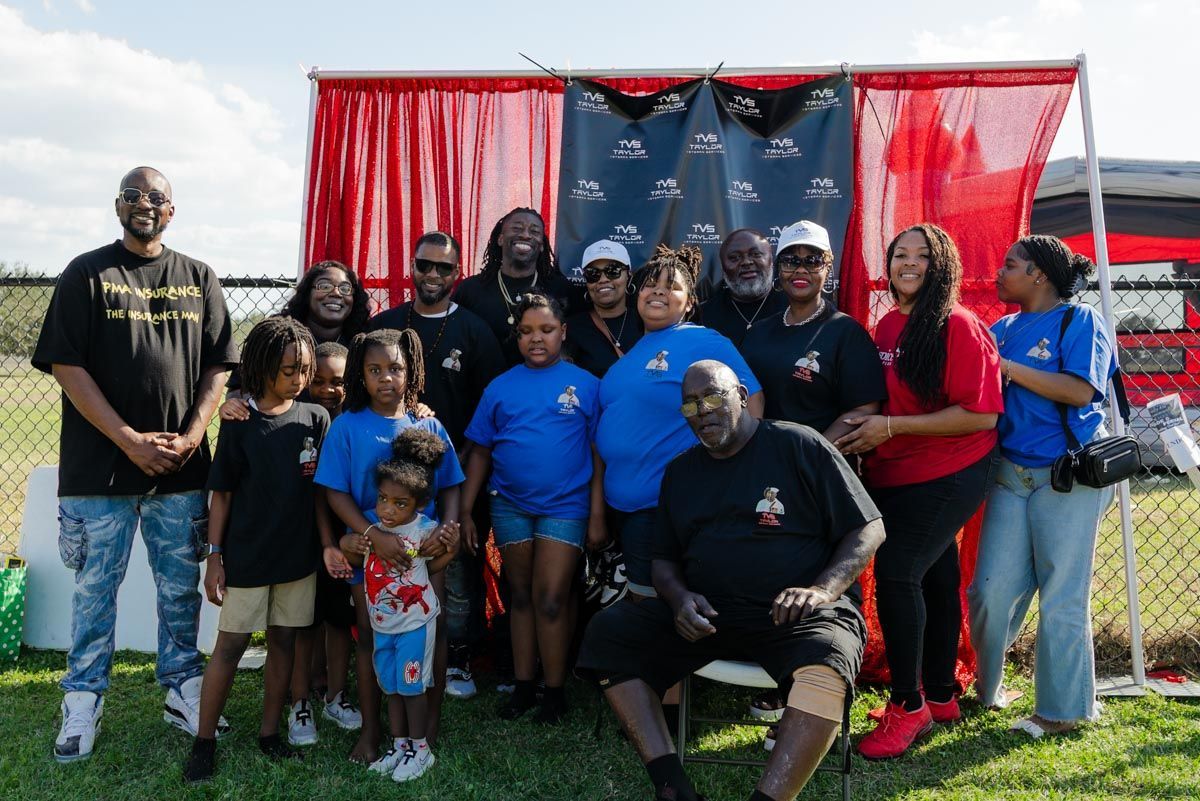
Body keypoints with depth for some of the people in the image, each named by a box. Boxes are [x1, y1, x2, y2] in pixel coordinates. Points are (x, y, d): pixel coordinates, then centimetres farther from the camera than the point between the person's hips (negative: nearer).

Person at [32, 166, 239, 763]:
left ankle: (184, 693, 24)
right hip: (101, 464, -2)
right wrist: (130, 439, -13)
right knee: (95, 586, 7)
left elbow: (217, 365, 8)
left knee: (181, 587, 10)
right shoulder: (87, 273, 2)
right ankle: (82, 706, 21)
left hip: (181, 466, 2)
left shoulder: (199, 279, 10)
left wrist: (193, 434, -6)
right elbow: (66, 366, -5)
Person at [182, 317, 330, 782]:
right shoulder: (239, 423, -6)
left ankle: (269, 733, 24)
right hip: (246, 556, -2)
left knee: (283, 642, 11)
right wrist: (214, 556, -3)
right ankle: (204, 742, 17)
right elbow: (222, 493, -3)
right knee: (230, 645, 4)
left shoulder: (315, 418, 0)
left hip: (299, 555, 3)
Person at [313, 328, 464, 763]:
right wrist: (374, 537, -20)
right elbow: (336, 493, -8)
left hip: (425, 550, 1)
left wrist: (446, 529, -15)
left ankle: (428, 724, 26)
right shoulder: (347, 427, -5)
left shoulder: (429, 426, 0)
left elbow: (449, 486, 3)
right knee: (370, 637, 12)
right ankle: (370, 728, 28)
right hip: (370, 550, -1)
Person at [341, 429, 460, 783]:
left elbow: (430, 566, -3)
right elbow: (359, 561, 6)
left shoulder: (424, 529, -19)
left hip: (415, 623, -5)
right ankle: (400, 745, 33)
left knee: (412, 686, 6)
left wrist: (451, 549, -19)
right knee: (391, 686, 17)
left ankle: (420, 749, 23)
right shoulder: (371, 527, -9)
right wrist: (347, 546, -12)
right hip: (382, 624, 5)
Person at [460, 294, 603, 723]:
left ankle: (555, 689, 13)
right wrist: (464, 511, 2)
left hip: (565, 506, -3)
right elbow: (480, 452, 6)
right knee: (521, 596, 12)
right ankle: (523, 684, 24)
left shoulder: (585, 384, -2)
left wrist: (597, 515, -5)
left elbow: (599, 454, -2)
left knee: (551, 600, -3)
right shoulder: (500, 387, 4)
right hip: (510, 505, 3)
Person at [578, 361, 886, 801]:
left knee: (826, 664, -37)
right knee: (608, 629, -16)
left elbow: (869, 529, 1)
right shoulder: (680, 471, 17)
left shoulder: (799, 445, 2)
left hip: (796, 616, -4)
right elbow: (665, 559, 20)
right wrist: (679, 597, -4)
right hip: (703, 615, 5)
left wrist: (824, 590, -16)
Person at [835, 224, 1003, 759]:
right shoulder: (887, 325, 6)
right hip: (895, 475, 7)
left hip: (948, 476, -7)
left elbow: (982, 414, -20)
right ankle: (940, 696, 31)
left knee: (896, 572, -16)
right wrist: (865, 435, 1)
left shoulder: (960, 327, -14)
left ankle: (909, 706, -1)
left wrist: (891, 427, -22)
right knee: (935, 579, 16)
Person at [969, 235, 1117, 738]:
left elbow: (1080, 390, -18)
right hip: (1011, 473, 5)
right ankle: (987, 688, 24)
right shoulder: (1003, 329, 14)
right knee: (991, 590, 4)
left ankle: (1064, 710, 15)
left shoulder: (1080, 320, -4)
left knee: (1062, 600, 1)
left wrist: (1007, 367, -17)